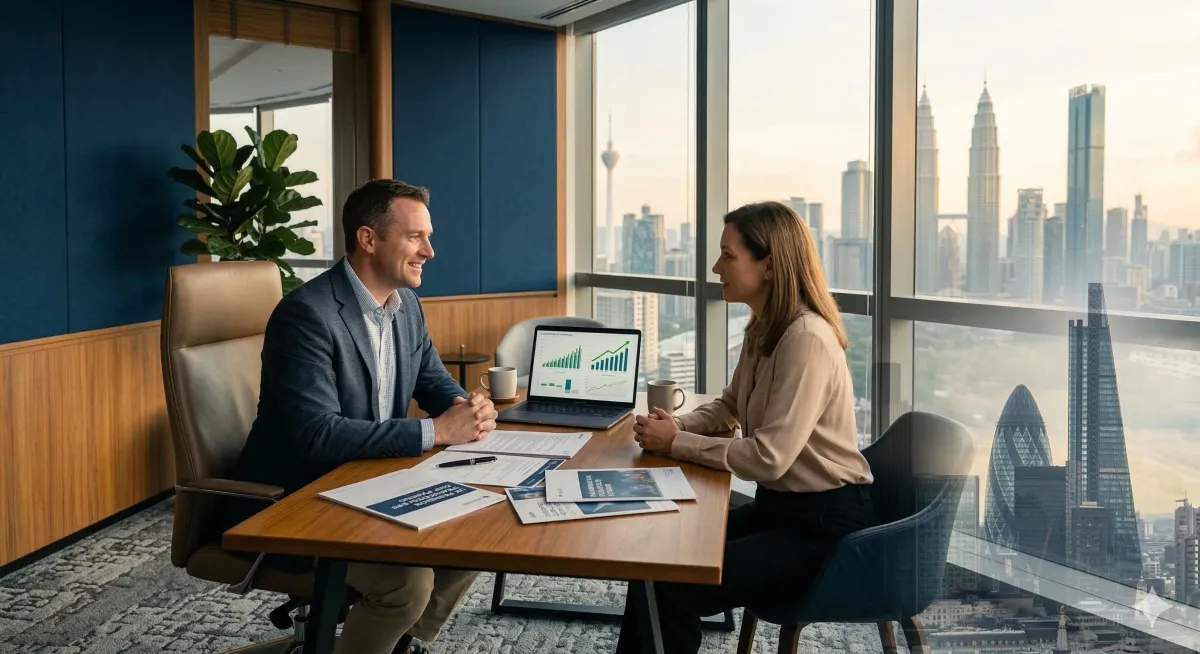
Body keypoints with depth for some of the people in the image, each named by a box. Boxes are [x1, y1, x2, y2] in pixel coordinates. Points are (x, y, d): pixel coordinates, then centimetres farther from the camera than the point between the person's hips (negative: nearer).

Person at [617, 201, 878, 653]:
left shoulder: (807, 340, -22)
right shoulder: (762, 329, 7)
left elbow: (769, 457, -27)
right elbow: (731, 406, 21)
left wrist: (676, 444, -17)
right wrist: (677, 425, 0)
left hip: (825, 523, -9)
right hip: (778, 505, 9)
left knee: (668, 587, -19)